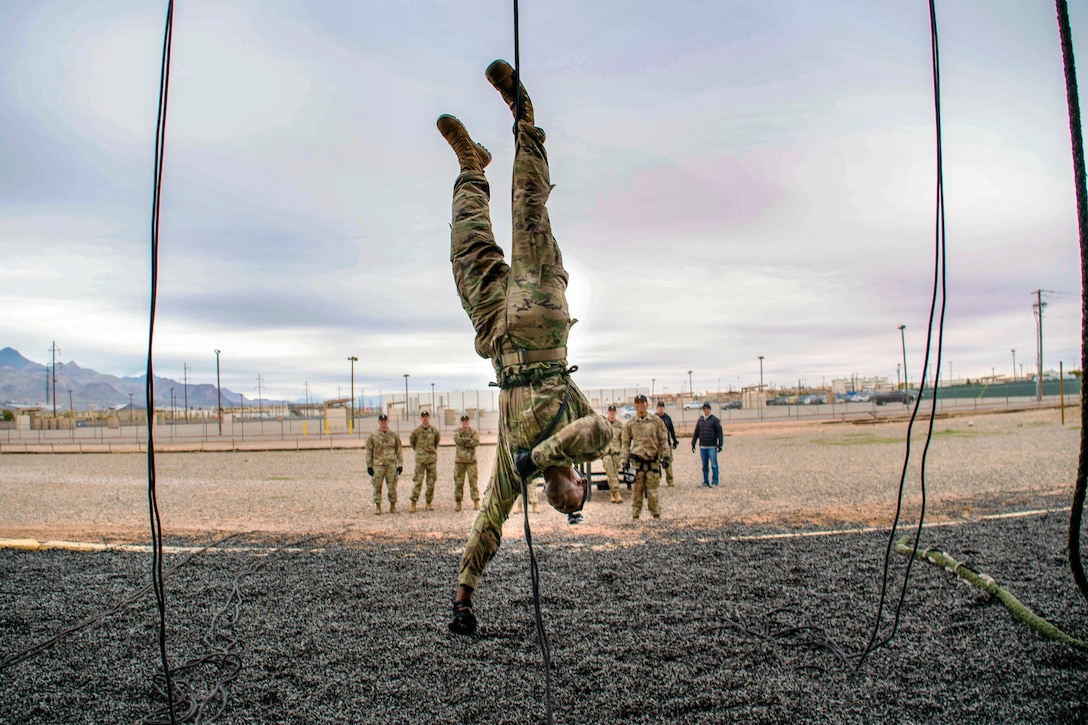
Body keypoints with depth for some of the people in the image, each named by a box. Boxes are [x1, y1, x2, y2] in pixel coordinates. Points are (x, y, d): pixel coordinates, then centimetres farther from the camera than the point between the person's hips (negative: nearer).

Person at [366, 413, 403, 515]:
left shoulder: (394, 436, 7)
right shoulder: (372, 436, 4)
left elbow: (399, 451, 9)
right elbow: (369, 452, 5)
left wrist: (400, 464, 2)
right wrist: (369, 465, 0)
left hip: (391, 464, 1)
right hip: (377, 465, -1)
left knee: (392, 486, 2)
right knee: (377, 486, 1)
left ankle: (393, 505, 14)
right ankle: (378, 506, 10)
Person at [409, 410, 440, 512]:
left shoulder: (434, 430, 2)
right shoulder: (416, 431, -2)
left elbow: (438, 439, 20)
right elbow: (411, 441, 13)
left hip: (432, 458, 2)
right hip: (420, 458, -2)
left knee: (431, 482, 5)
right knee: (417, 481, -6)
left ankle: (429, 503, 15)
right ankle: (413, 504, -5)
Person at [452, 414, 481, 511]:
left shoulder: (474, 432, 4)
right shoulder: (457, 432, 6)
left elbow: (476, 442, -15)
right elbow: (457, 440, -15)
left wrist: (463, 441, -15)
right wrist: (469, 439, -14)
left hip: (471, 461, -1)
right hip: (459, 461, 1)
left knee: (473, 481, -4)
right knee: (458, 482, 3)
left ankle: (476, 502, -1)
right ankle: (458, 503, 10)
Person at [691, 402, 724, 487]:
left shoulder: (715, 420, -1)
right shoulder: (699, 421, 12)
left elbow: (719, 433, -5)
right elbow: (696, 433, 16)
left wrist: (720, 444, -11)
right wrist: (693, 444, 13)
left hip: (712, 447, -4)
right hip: (702, 447, 4)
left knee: (714, 465, -4)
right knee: (704, 465, 9)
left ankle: (715, 482, 0)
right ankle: (706, 481, 16)